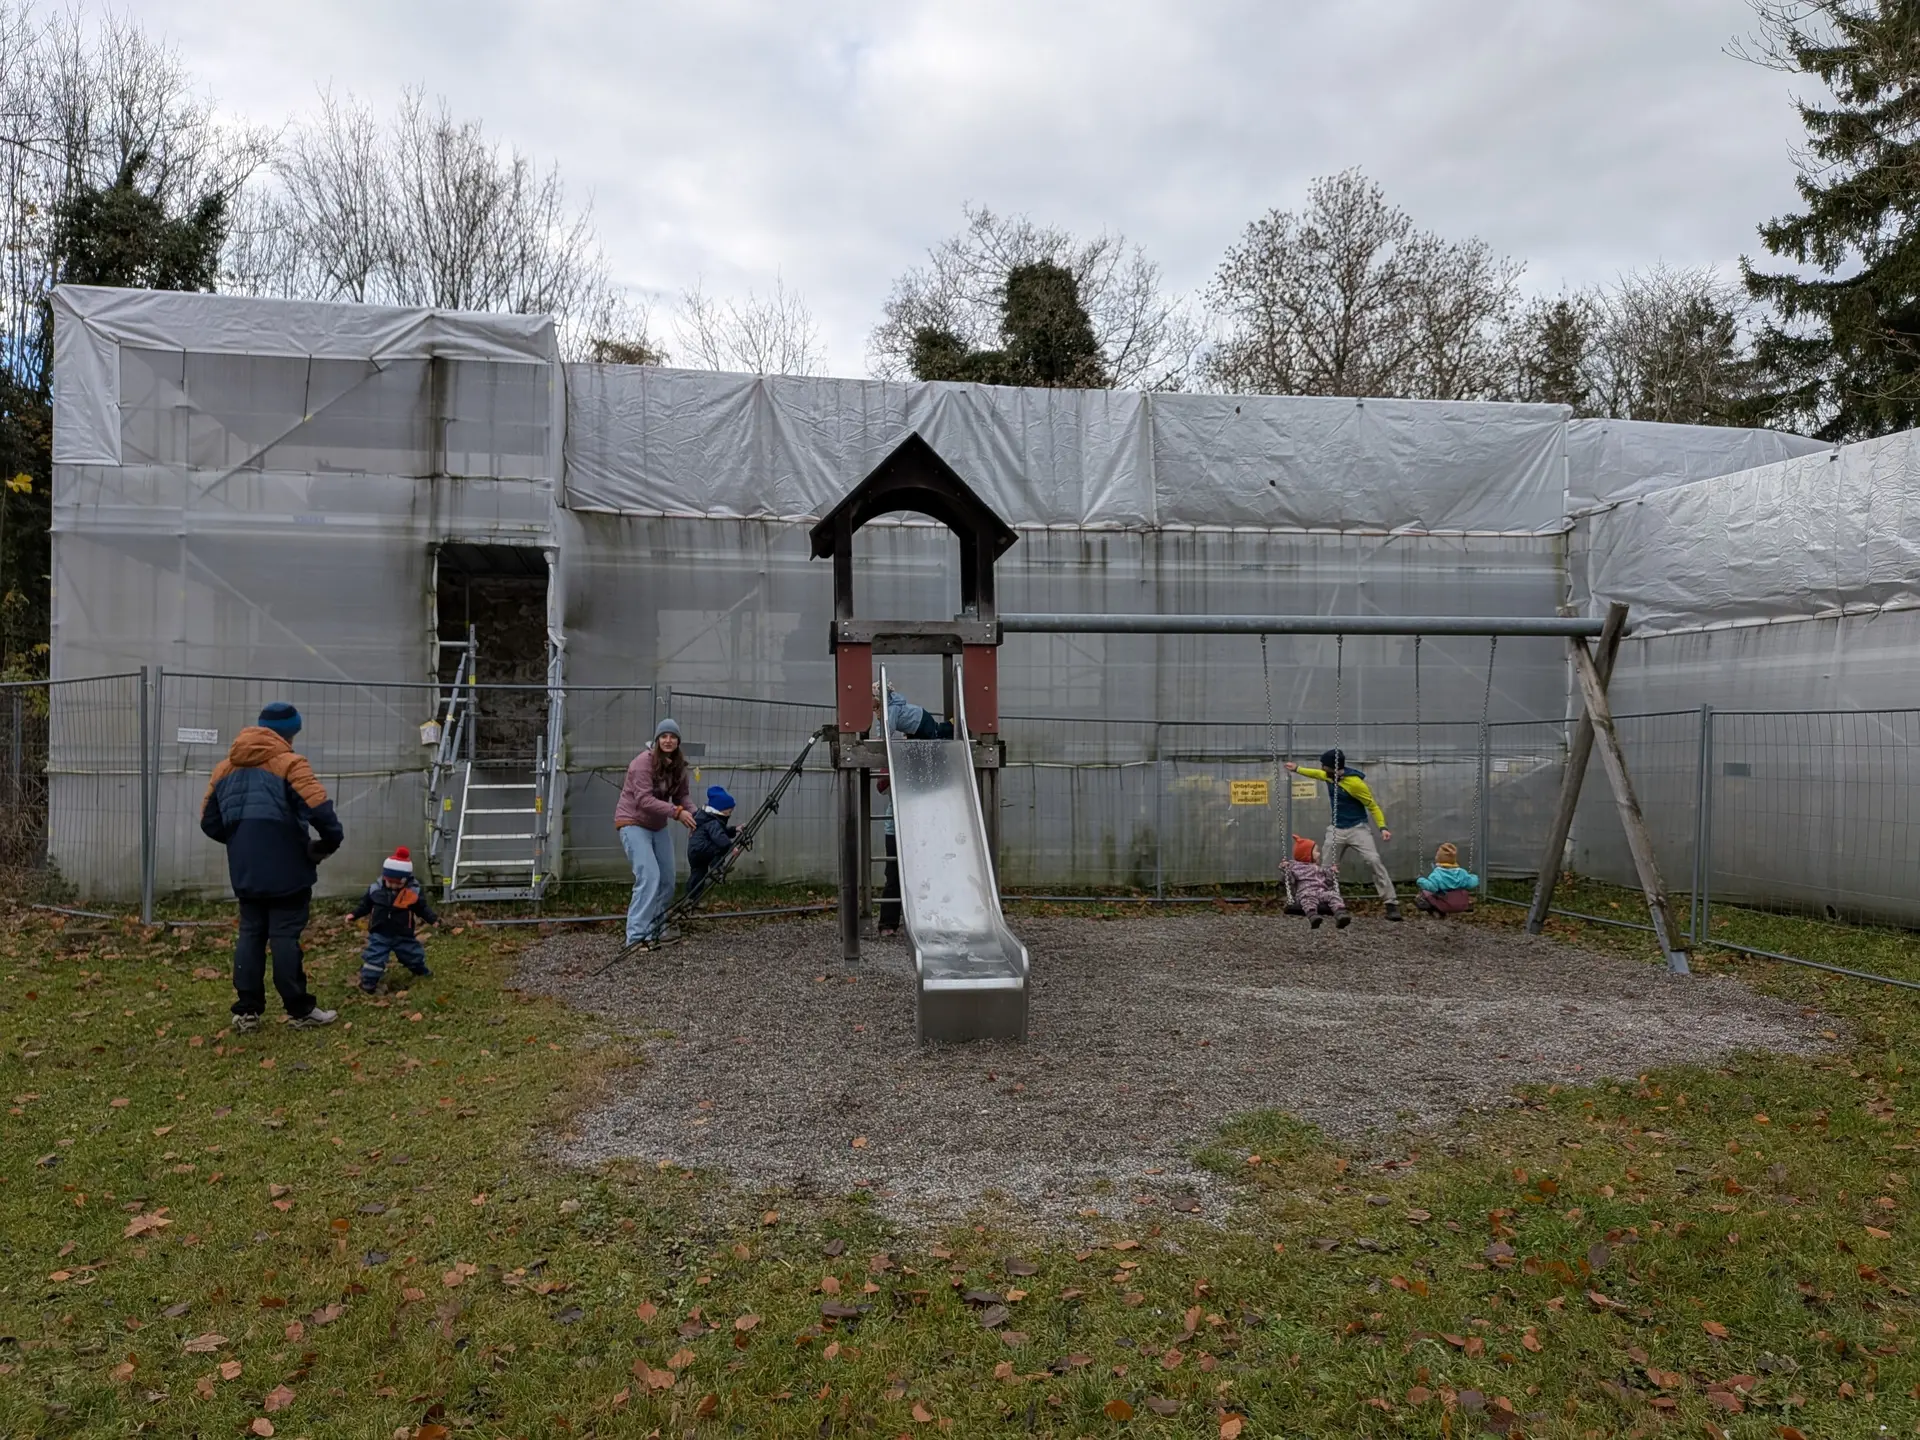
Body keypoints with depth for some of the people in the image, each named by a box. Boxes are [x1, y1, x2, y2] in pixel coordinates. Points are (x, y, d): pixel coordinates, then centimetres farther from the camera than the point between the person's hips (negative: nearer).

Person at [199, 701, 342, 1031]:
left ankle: (246, 1010, 12)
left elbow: (209, 822, 15)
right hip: (286, 871, -6)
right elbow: (319, 808, -22)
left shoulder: (225, 767, 12)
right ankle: (300, 1010, 4)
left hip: (245, 872, 6)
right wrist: (330, 841, -7)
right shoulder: (289, 763, -10)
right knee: (285, 936, -2)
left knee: (250, 935, 12)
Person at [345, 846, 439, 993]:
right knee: (373, 958, -8)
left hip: (403, 935, 1)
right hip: (379, 934, -1)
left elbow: (422, 908, -4)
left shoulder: (413, 892, -13)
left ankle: (421, 971, 45)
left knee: (414, 954, 18)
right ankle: (368, 984, 4)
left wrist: (433, 919, -14)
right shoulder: (375, 889, -9)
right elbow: (365, 905, 4)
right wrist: (354, 914, -8)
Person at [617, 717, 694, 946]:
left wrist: (694, 815, -15)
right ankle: (636, 936, -18)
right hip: (634, 822, -8)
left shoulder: (678, 765, 3)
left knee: (667, 881, 7)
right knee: (649, 877, -20)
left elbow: (681, 797, 5)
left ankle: (654, 930, 19)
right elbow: (644, 800, -26)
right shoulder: (644, 761, -19)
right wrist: (677, 812, -32)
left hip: (658, 826, 8)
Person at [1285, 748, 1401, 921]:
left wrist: (1382, 827, -23)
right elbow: (1317, 774, 25)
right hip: (1336, 830, 7)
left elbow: (1373, 805, -14)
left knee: (1374, 861, -21)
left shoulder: (1354, 782, -21)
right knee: (1327, 868, 8)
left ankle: (1392, 904, -20)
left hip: (1357, 829, -7)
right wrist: (1297, 769, 32)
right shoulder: (1329, 776, -1)